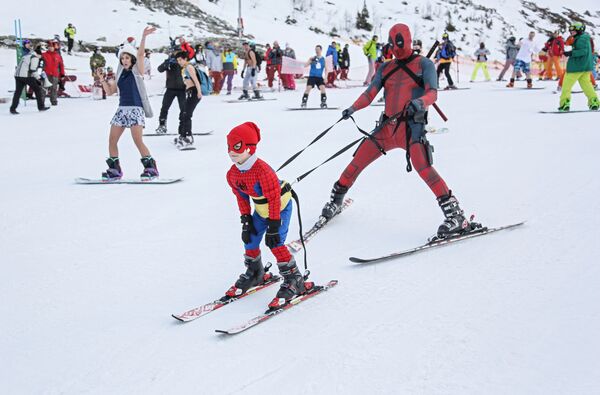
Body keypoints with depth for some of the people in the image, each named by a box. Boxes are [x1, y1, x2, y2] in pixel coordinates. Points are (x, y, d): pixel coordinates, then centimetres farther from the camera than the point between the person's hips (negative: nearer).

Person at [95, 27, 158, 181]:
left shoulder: (137, 71, 2)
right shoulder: (120, 74, 17)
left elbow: (140, 54, -13)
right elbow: (110, 91, 19)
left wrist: (144, 36, -23)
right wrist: (102, 78, 7)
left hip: (136, 109, -6)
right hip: (122, 109, 6)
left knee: (138, 141, -15)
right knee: (112, 140, 1)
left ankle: (151, 168, -8)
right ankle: (114, 170, 11)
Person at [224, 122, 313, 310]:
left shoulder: (262, 169, -33)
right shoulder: (233, 174, -9)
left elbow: (274, 198, -28)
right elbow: (241, 197, 5)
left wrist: (273, 226, -26)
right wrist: (246, 220, 1)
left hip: (281, 205, -7)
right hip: (261, 209, 8)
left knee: (275, 242, -18)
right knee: (249, 239, 6)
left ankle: (294, 281, -5)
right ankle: (255, 274, 33)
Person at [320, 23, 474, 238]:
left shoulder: (424, 64, 3)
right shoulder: (386, 68, 16)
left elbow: (432, 93, -10)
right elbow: (369, 94, 6)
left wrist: (420, 102, -34)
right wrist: (353, 108, -14)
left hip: (412, 126, -5)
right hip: (387, 126, 5)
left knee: (423, 167, -25)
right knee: (357, 162, 3)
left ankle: (455, 215, -22)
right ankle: (336, 200, 26)